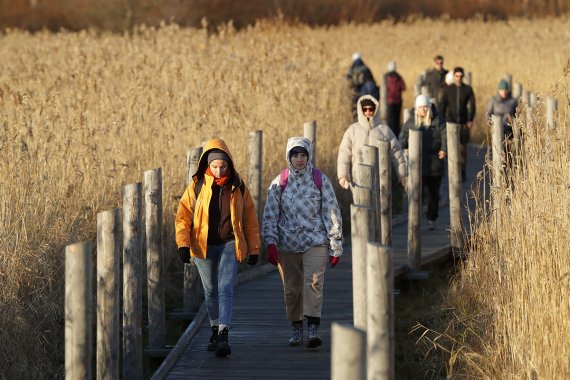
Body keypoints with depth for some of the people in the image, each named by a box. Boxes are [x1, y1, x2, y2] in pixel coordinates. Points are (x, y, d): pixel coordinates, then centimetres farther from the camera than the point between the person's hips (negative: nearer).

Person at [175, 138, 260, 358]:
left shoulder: (238, 188, -1)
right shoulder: (196, 187, -4)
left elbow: (250, 218, 6)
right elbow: (183, 216, -2)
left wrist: (253, 249, 7)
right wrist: (183, 244, -13)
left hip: (230, 245, -1)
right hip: (203, 246, 1)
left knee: (226, 289, -15)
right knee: (211, 291, 13)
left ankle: (223, 336, -22)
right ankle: (215, 329, 32)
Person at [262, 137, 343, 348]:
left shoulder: (320, 180, 2)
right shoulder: (279, 183, 4)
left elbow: (331, 213, 5)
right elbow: (270, 214, 4)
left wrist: (335, 246, 3)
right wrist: (270, 242, -7)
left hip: (315, 241, -2)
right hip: (287, 243, 2)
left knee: (313, 283, -17)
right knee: (291, 289, 7)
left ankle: (313, 329, -22)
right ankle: (296, 328, 21)